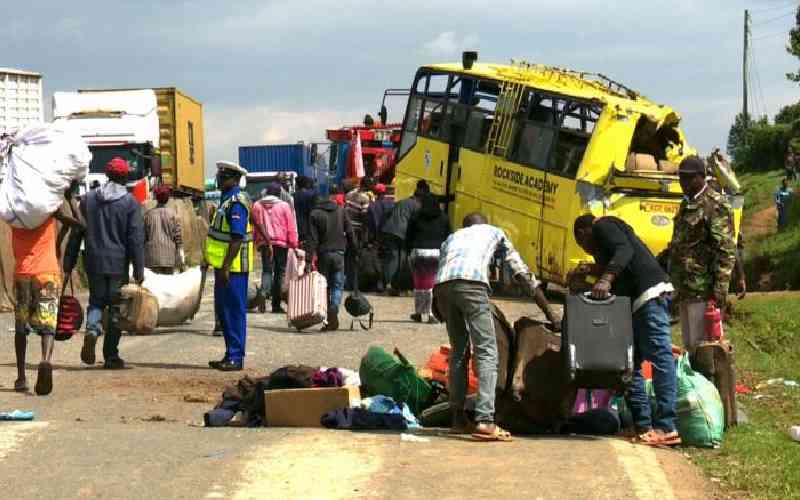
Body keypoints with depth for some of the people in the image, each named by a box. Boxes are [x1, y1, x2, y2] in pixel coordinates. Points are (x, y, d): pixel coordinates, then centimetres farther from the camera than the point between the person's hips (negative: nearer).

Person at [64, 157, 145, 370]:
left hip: (94, 262, 2)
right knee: (115, 308, 6)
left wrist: (69, 263, 12)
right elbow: (136, 239, -9)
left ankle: (92, 330, -17)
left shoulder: (89, 199, 5)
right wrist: (139, 271, -7)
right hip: (119, 264, -2)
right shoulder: (130, 202, -4)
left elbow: (76, 233, 7)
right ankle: (111, 356, 7)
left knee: (96, 302, 15)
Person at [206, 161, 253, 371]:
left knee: (234, 311, -6)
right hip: (224, 266, 10)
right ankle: (231, 355, 22)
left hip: (233, 267, -10)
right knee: (223, 310, 15)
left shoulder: (236, 203, -16)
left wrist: (226, 267, -25)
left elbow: (237, 238, -22)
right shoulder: (227, 199, 16)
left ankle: (236, 357, -2)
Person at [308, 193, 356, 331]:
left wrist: (312, 254, -9)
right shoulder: (341, 211, 4)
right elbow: (350, 232, 4)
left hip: (323, 253, -1)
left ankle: (327, 319, 8)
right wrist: (353, 247, 12)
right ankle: (334, 310, -18)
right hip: (339, 253, 1)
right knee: (338, 285, 6)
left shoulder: (315, 214, -2)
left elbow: (313, 237, -7)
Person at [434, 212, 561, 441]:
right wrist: (550, 314, 32)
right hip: (471, 283, -4)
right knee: (487, 352, -4)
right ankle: (485, 420, -18)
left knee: (459, 351, 19)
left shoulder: (452, 237, 40)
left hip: (441, 285, 4)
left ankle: (459, 418, 20)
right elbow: (524, 275, 31)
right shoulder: (495, 233, 34)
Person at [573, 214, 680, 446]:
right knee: (631, 364, 9)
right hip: (639, 301, 11)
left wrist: (606, 280, -28)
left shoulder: (602, 226, 5)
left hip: (651, 294, -11)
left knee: (660, 357, -14)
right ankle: (643, 427, 8)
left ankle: (666, 428, -20)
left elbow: (624, 250, -16)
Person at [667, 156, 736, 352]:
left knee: (701, 345, -9)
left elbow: (726, 250, -16)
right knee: (689, 346, 13)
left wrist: (720, 289, -21)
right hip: (684, 289, 9)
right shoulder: (686, 204, 17)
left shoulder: (716, 205, -11)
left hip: (703, 290, -9)